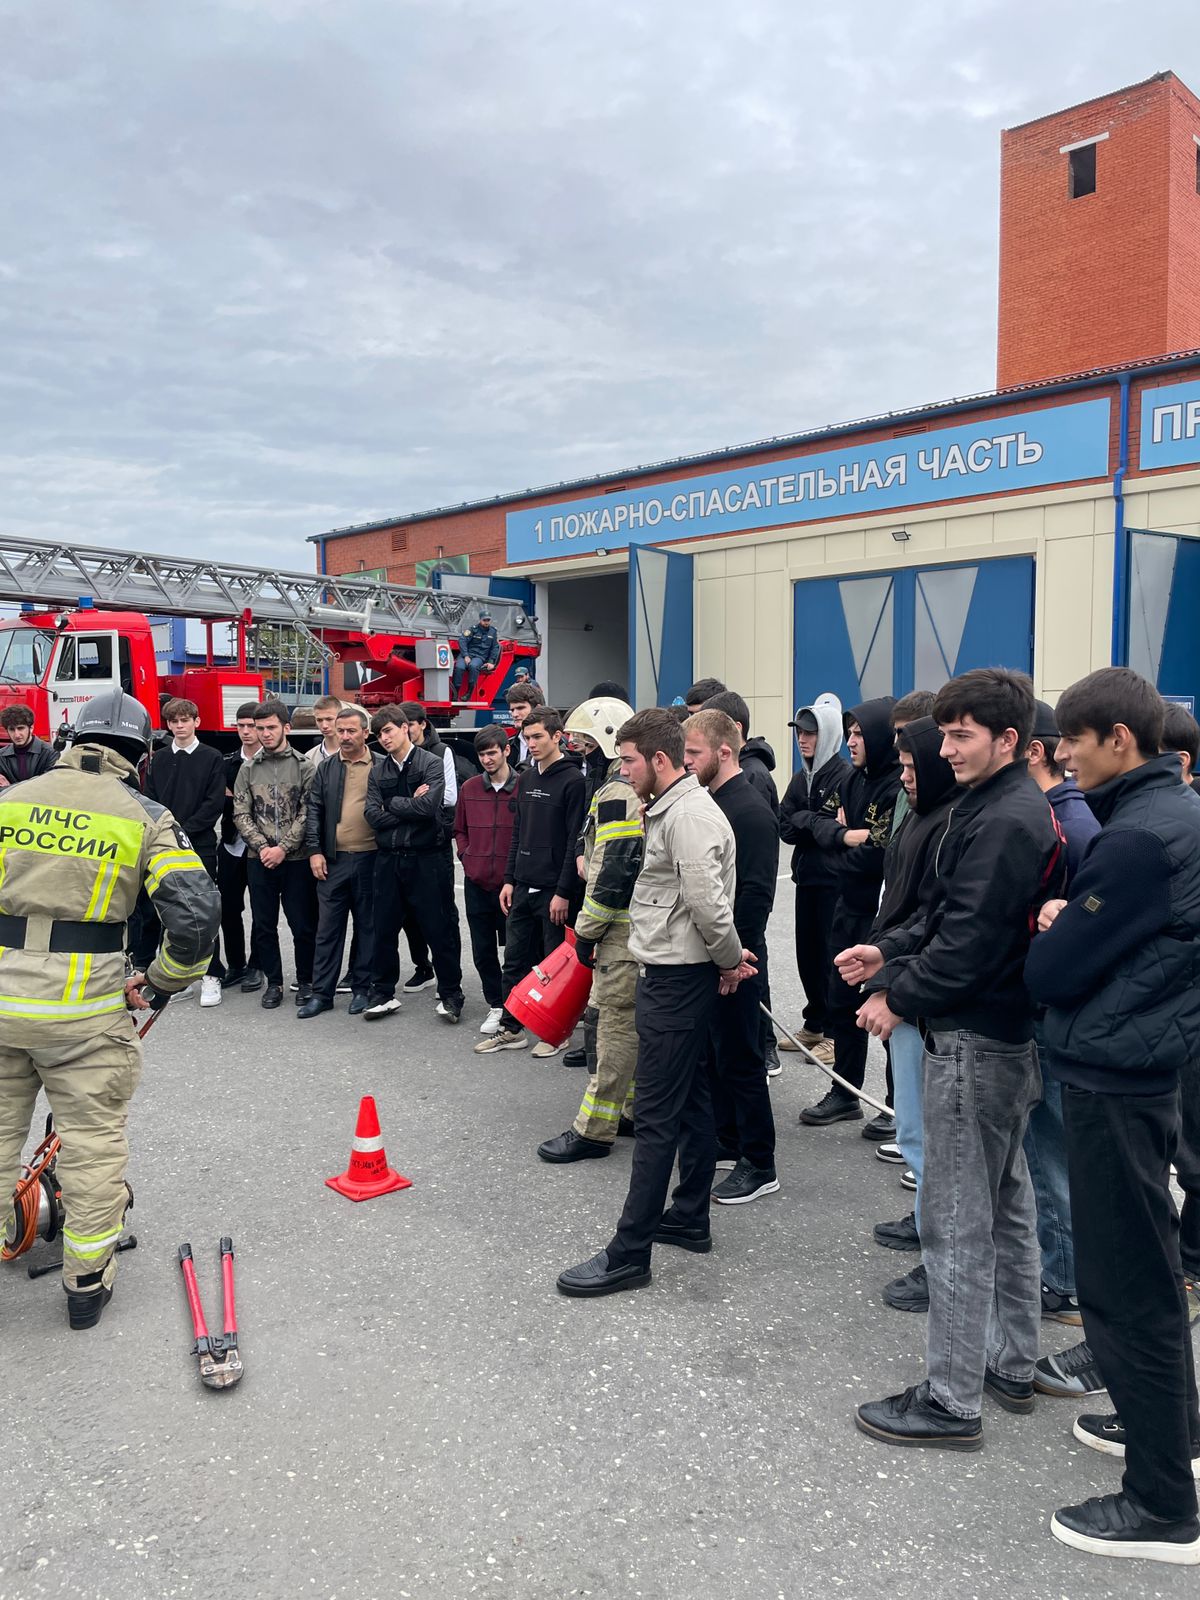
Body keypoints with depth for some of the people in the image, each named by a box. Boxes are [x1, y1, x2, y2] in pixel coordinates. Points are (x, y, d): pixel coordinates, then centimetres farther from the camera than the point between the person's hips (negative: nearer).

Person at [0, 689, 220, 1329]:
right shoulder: (146, 817, -4)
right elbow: (197, 912, -13)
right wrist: (164, 981, 3)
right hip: (84, 1011, -3)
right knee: (91, 1141, 12)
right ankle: (86, 1281, 24)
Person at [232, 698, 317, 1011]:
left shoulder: (304, 767, -2)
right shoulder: (248, 769, 7)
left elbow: (307, 814, -7)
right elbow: (241, 814, 3)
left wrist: (283, 848, -14)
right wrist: (262, 847, -10)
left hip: (296, 859, -3)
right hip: (259, 860, 3)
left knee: (303, 926, 3)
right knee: (264, 926, 8)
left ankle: (305, 981, 19)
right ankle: (273, 982, 21)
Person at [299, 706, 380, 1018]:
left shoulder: (382, 767, 1)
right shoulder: (326, 769, 9)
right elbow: (313, 810, 7)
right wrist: (314, 851, -2)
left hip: (370, 859, -2)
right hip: (332, 860, 2)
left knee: (367, 927, 8)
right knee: (328, 928, 5)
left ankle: (362, 989, 19)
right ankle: (321, 993, 12)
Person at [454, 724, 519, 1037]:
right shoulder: (469, 788, 6)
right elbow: (459, 830, 18)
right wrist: (467, 856, 6)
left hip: (511, 883, -4)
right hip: (476, 882, 4)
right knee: (482, 950, 9)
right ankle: (496, 1004, 23)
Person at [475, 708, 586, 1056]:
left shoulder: (572, 781, -10)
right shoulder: (526, 779, 13)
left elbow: (575, 841, -14)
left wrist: (564, 892, -16)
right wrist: (509, 879, 11)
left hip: (555, 891, -7)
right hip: (523, 888, 7)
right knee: (515, 959, 11)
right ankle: (510, 1029, 21)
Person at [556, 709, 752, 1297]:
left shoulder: (690, 815, -20)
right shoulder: (672, 808, 14)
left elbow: (708, 903, -25)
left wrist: (729, 959, -11)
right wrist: (728, 959, 11)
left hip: (677, 979, -11)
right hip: (678, 972, 11)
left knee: (655, 1115, -5)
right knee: (690, 1099, 18)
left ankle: (629, 1252, 2)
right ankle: (689, 1220, 30)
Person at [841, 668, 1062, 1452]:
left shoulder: (1005, 822, -21)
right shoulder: (1006, 806, 11)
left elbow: (970, 944, -25)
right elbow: (949, 911, 15)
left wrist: (897, 998, -13)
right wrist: (889, 951, 5)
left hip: (975, 1040, -11)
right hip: (1009, 1032, 11)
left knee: (956, 1220, -1)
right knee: (1006, 1203, 19)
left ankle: (951, 1400, 12)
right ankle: (1012, 1365, 35)